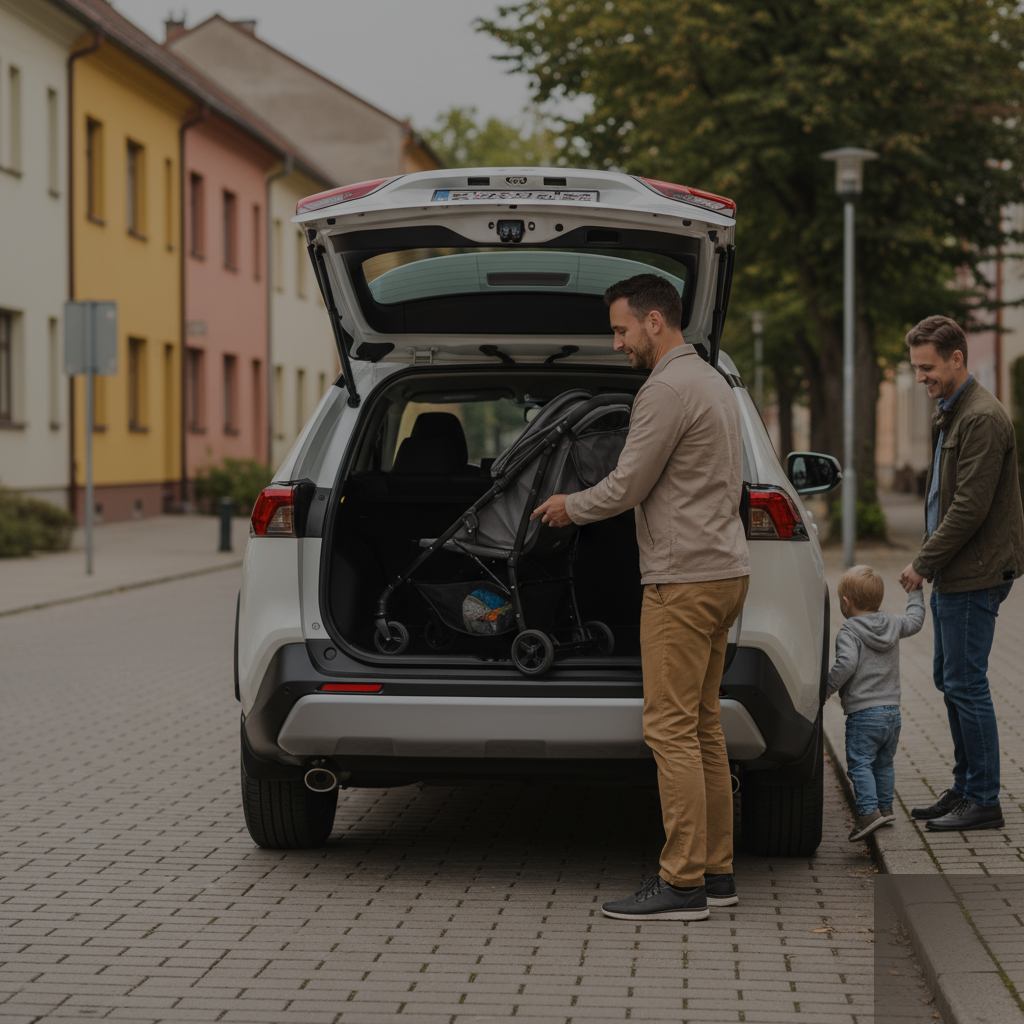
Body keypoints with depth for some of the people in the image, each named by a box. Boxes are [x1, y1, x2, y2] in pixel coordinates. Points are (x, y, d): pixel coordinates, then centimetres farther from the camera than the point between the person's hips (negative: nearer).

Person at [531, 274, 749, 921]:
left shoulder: (668, 389, -15)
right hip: (725, 570, 11)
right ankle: (716, 872, 16)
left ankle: (683, 884, -8)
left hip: (684, 580, -11)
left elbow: (627, 487, -14)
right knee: (703, 726, 13)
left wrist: (569, 507, 4)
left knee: (672, 728, -9)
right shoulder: (713, 382, 19)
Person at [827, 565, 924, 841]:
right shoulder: (892, 624, 10)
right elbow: (915, 621, 29)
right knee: (884, 763, 20)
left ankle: (869, 811, -21)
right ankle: (885, 808, 24)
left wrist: (827, 689, -14)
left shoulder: (849, 631, -10)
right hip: (892, 709, 7)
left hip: (863, 713, -7)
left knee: (859, 763, -8)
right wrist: (914, 593, 43)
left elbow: (846, 663, -24)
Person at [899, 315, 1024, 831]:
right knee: (950, 679, 14)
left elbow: (971, 507, -22)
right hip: (954, 572, 10)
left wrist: (923, 563, -15)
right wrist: (928, 561, 13)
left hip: (976, 574, -10)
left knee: (965, 683, -7)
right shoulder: (949, 413, 16)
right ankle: (965, 787, 23)